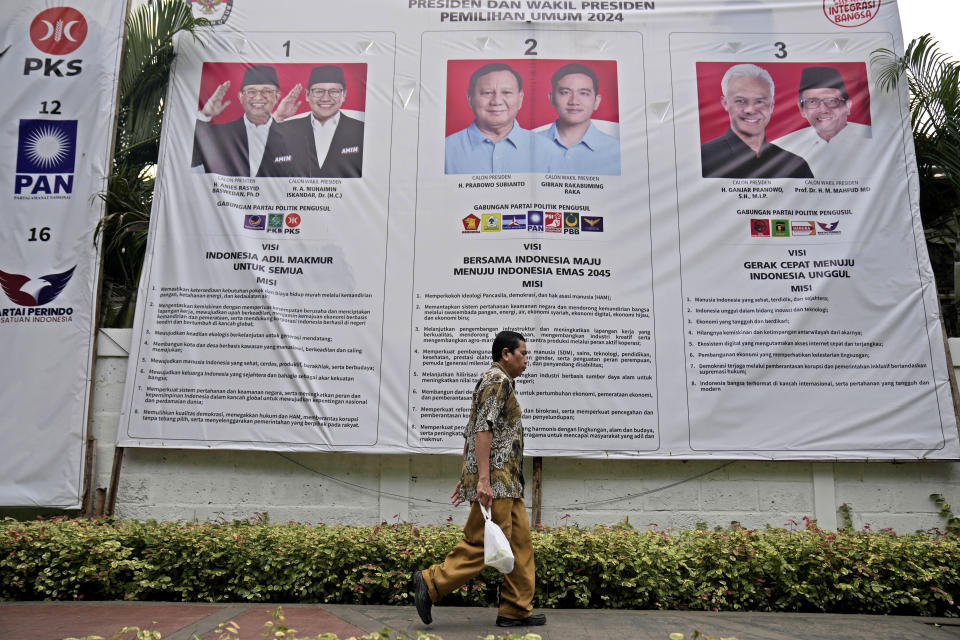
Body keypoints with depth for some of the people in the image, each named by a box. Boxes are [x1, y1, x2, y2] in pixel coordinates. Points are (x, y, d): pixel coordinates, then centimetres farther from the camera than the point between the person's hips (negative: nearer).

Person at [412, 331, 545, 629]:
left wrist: (466, 478, 23)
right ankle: (431, 583, 0)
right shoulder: (498, 379, -8)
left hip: (507, 484, 11)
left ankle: (517, 610, 13)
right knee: (483, 544, -8)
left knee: (521, 542, 9)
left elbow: (470, 434, 24)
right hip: (496, 480, -11)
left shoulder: (499, 382, 24)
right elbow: (483, 429, -19)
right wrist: (483, 479, -25)